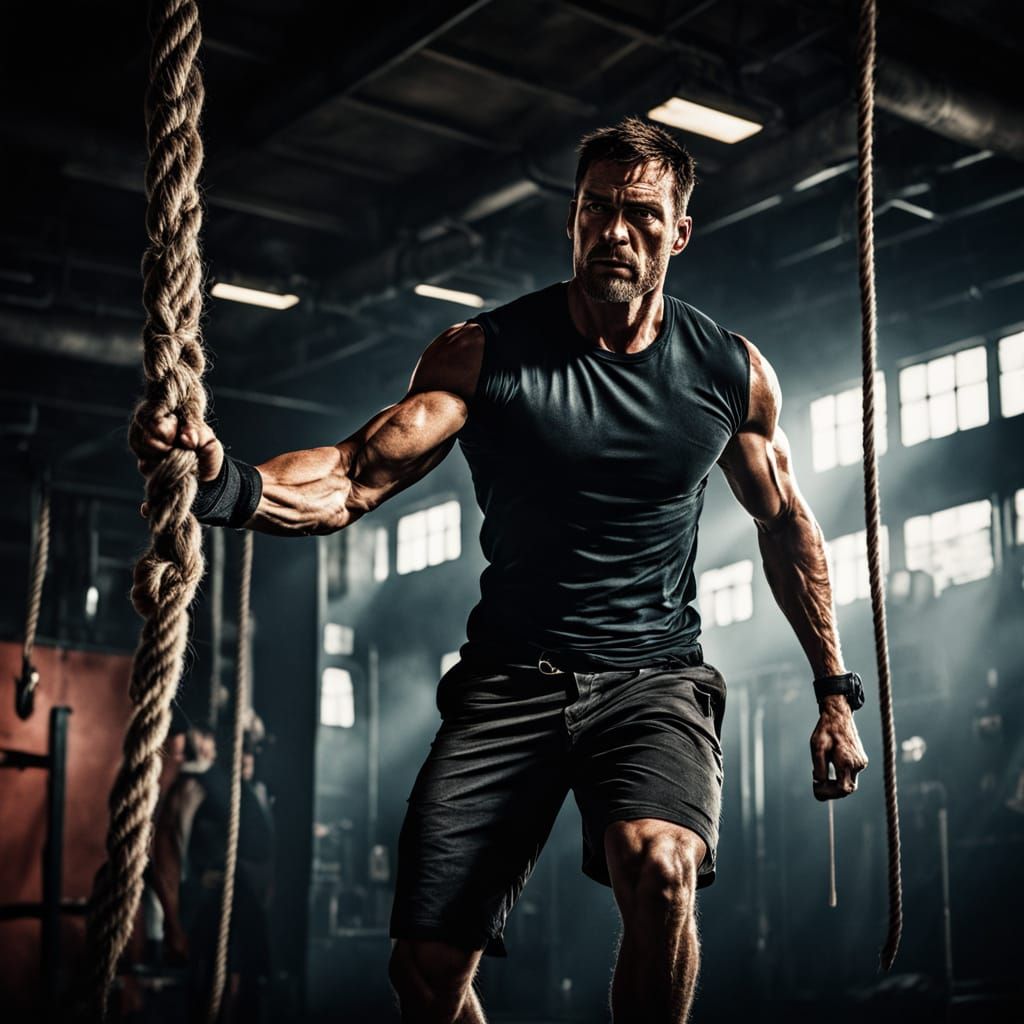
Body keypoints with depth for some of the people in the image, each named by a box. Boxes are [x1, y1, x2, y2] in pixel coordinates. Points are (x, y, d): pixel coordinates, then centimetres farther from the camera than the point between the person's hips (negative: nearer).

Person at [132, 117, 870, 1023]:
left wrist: (835, 692, 16)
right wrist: (231, 486, -35)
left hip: (654, 676, 0)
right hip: (512, 677, 1)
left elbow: (788, 527, 16)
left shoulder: (733, 372, 2)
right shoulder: (484, 354, -3)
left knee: (658, 867, -33)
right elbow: (356, 477, -14)